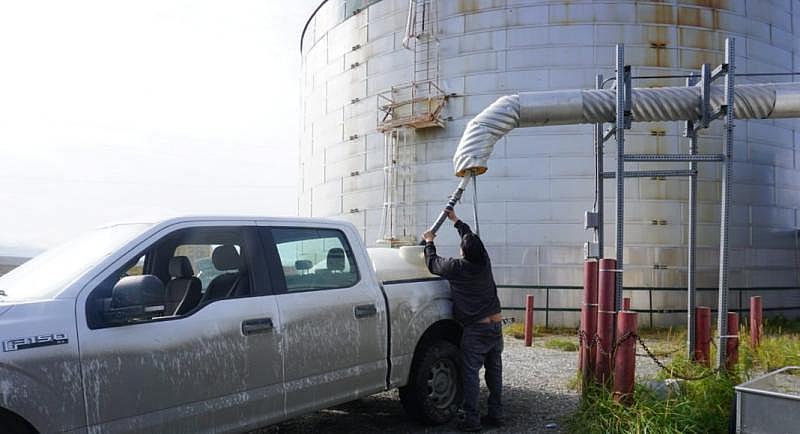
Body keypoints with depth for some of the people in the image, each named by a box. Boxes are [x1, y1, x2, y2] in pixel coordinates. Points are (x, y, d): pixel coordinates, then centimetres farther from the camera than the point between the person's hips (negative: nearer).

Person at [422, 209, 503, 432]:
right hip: (496, 326, 6)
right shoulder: (485, 262, 3)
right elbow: (471, 236, 21)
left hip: (476, 330, -6)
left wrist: (429, 242, 24)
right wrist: (456, 220, 35)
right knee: (494, 371, 14)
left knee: (471, 373, 0)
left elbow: (433, 263, 7)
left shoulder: (457, 267, -12)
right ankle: (495, 414, 21)